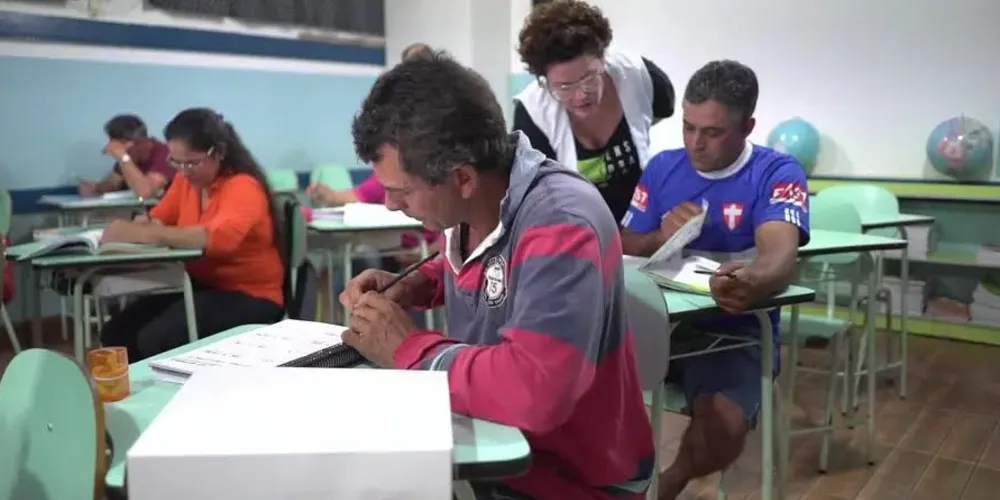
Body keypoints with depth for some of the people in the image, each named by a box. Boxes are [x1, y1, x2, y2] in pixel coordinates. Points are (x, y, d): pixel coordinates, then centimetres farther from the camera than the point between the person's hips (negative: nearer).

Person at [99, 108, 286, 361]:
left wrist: (141, 234, -37)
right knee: (116, 332, -6)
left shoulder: (243, 187, -18)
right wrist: (129, 228, -16)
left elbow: (217, 237, -36)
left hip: (248, 296, -7)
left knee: (156, 339, -25)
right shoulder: (185, 181, 5)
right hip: (199, 286, 8)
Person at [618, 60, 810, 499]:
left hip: (734, 331, -3)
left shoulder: (777, 173, -8)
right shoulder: (662, 167, 6)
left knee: (724, 431, -30)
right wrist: (661, 236, -17)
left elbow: (781, 254, -26)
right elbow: (623, 248, 7)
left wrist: (753, 282, -52)